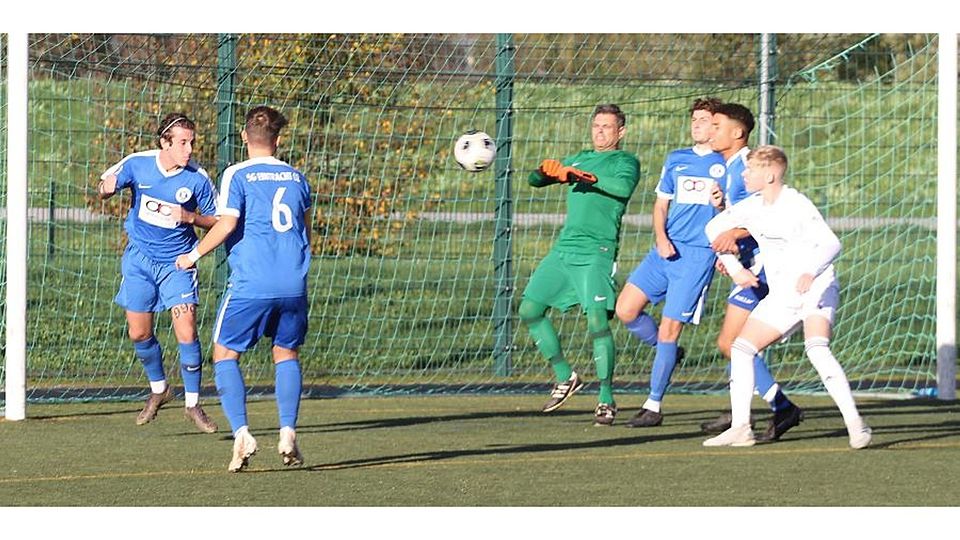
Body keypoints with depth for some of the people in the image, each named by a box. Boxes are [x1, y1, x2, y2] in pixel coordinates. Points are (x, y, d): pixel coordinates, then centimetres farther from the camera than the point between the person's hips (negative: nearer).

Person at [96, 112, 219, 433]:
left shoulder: (197, 178, -14)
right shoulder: (137, 164, -10)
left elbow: (217, 221, -3)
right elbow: (103, 190, 0)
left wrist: (190, 217, -23)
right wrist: (107, 187, -25)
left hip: (177, 262, -2)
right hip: (139, 259, 2)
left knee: (186, 332, -13)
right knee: (139, 334, 6)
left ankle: (192, 403, 2)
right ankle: (158, 389, 32)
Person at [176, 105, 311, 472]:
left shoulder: (237, 176, -2)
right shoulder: (296, 178, 13)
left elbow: (227, 224, -11)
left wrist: (194, 255, 2)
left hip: (250, 284, -4)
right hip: (293, 284, 4)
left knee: (225, 355, 7)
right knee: (286, 353, 19)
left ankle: (242, 434, -9)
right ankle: (288, 434, 5)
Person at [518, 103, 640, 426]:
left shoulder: (625, 161, 2)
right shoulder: (578, 159, 21)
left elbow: (623, 187, -20)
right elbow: (535, 180, 17)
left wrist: (586, 177, -31)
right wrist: (545, 171, -7)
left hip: (596, 251, -7)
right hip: (563, 248, 7)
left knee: (597, 320, -18)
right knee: (529, 311, 6)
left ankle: (606, 399, -9)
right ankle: (565, 378, 19)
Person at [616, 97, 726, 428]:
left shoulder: (726, 164, 3)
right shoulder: (676, 160, 16)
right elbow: (661, 203, 18)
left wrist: (722, 205, -20)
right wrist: (661, 238, 0)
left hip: (698, 255, -5)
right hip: (667, 249, 5)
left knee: (669, 329, -8)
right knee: (626, 310, -5)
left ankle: (654, 407, -1)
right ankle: (667, 353, 21)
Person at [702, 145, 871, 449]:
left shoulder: (797, 205, -18)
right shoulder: (752, 207, 5)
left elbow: (831, 244, -27)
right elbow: (714, 228, 20)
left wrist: (811, 271, -46)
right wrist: (734, 268, 11)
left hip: (816, 290, -8)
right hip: (780, 297, 8)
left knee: (817, 349, -30)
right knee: (741, 348, 1)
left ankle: (855, 424, -29)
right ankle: (740, 428, 6)